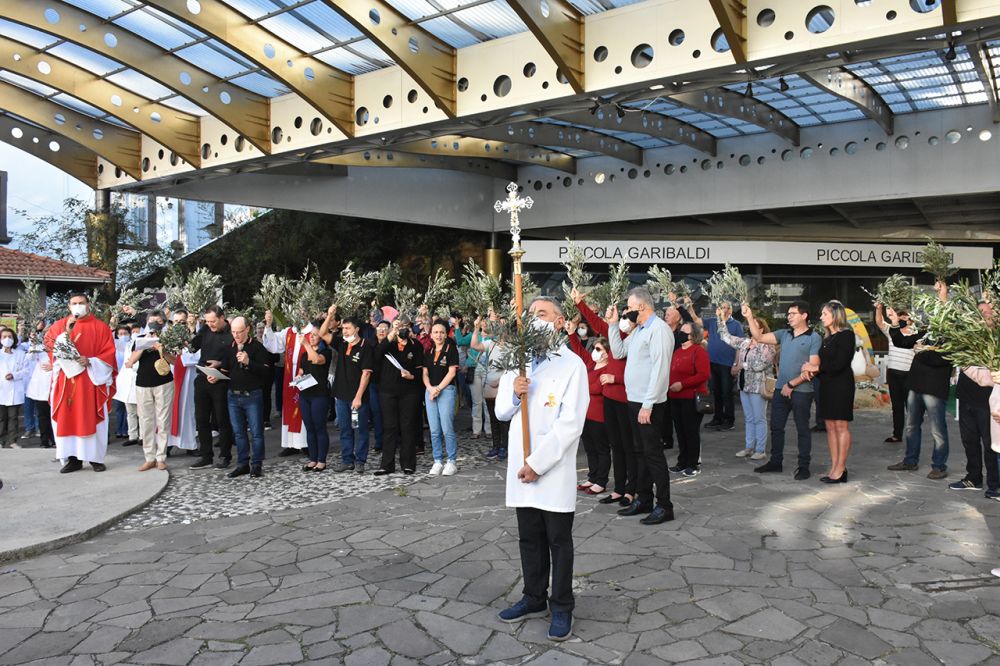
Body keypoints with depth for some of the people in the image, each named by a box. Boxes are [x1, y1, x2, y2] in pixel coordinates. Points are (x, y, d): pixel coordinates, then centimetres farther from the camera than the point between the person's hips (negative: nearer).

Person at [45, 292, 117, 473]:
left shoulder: (100, 327, 4)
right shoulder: (60, 325, 11)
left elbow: (109, 354, -2)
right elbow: (50, 347, 0)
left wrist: (90, 362, -17)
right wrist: (67, 331, -15)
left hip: (92, 379, -2)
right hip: (67, 379, 2)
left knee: (92, 419, -1)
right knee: (67, 418, 1)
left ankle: (96, 458, 6)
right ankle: (73, 458, 7)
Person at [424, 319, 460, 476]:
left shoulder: (451, 349, 0)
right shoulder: (429, 352, 15)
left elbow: (452, 372, -6)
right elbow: (425, 374, 12)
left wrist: (438, 389, -10)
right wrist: (430, 388, -7)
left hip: (447, 389, -5)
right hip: (430, 391, 5)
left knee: (447, 428, -8)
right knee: (434, 430, 5)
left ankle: (452, 461, 1)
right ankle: (438, 461, 13)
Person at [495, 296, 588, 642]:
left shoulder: (572, 365, -8)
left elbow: (571, 423, -15)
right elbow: (501, 412, 13)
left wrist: (538, 463, -17)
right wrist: (514, 394, -10)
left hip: (555, 470, -5)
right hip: (521, 467, 5)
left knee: (559, 541, 7)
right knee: (529, 538, 16)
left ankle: (562, 607, 21)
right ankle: (534, 599, 31)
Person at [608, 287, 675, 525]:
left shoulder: (658, 329, -15)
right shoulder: (638, 329, 14)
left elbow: (660, 369, -21)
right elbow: (618, 352, 19)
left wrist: (648, 405, -23)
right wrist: (613, 325, 10)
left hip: (649, 403, -9)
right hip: (634, 400, 9)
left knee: (653, 453, -3)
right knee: (640, 451, 15)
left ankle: (664, 506, 5)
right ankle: (643, 499, 26)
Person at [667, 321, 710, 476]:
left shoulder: (699, 351, -11)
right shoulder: (677, 351, 15)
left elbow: (704, 375, -19)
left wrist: (682, 384, -22)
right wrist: (669, 385, 4)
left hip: (692, 398, -8)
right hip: (676, 398, 8)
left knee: (691, 431, 0)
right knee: (680, 431, 12)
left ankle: (694, 465, 10)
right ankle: (682, 462, 22)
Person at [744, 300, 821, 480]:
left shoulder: (814, 338, -7)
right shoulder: (784, 334, 10)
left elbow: (813, 367, -12)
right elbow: (759, 337, 7)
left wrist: (792, 384, -14)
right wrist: (750, 318, -3)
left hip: (801, 391, -6)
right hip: (781, 389, 6)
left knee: (802, 429, 5)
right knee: (776, 427, 12)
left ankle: (804, 466, 14)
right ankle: (775, 462, 24)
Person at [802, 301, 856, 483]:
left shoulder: (846, 335, -8)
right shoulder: (827, 338, 16)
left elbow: (840, 363, -16)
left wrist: (817, 368, -9)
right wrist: (809, 370, -6)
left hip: (841, 385, -8)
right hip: (827, 385, 8)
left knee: (841, 426, -5)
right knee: (830, 426, 7)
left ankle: (840, 469, -2)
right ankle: (834, 467, 10)